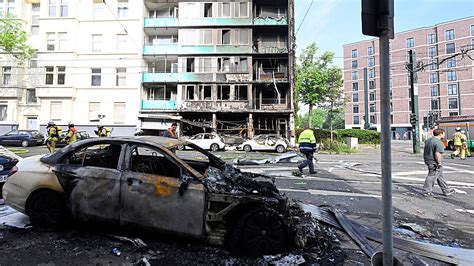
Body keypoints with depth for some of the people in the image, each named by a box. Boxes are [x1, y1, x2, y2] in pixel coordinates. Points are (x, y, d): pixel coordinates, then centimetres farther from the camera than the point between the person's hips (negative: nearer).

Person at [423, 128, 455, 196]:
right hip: (435, 163, -9)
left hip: (428, 161, 9)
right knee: (432, 177, -1)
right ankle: (427, 191, 6)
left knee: (440, 176, 18)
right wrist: (439, 163, -16)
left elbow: (425, 152, 17)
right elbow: (437, 154, -25)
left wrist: (426, 160, 22)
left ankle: (446, 190, 28)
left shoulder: (428, 140, 11)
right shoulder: (438, 142, -18)